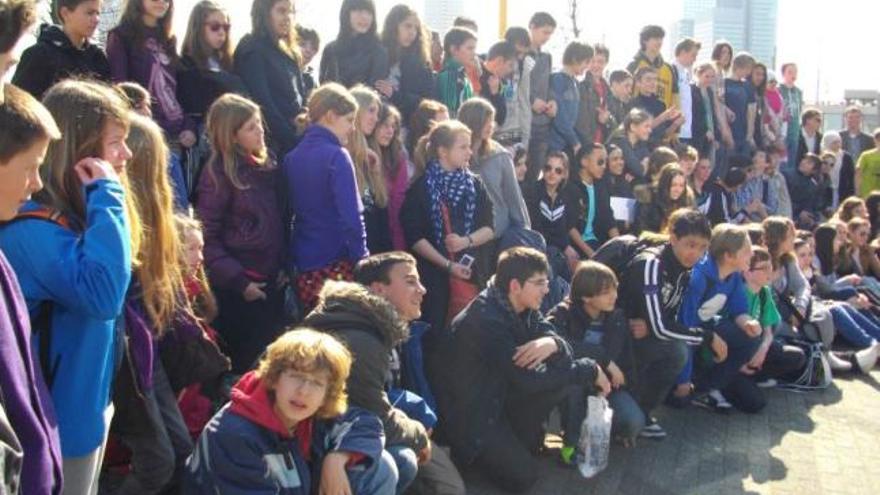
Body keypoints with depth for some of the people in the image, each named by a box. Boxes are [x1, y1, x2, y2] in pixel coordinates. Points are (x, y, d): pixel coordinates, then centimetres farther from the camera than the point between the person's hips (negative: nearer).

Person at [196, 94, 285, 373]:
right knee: (242, 362, 3)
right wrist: (238, 282, -16)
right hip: (237, 289, -6)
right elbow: (207, 238, -13)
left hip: (270, 281, 6)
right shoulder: (218, 173, -10)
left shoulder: (266, 165, 9)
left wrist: (283, 266, 4)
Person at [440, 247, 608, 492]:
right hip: (471, 412, -8)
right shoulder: (486, 320, -29)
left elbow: (565, 351, -8)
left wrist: (553, 344, -33)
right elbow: (528, 380, -30)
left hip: (503, 394, 8)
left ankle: (520, 437, 8)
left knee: (564, 373, -10)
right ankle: (472, 450, 9)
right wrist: (590, 370, -23)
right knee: (524, 477, -17)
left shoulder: (523, 308, -2)